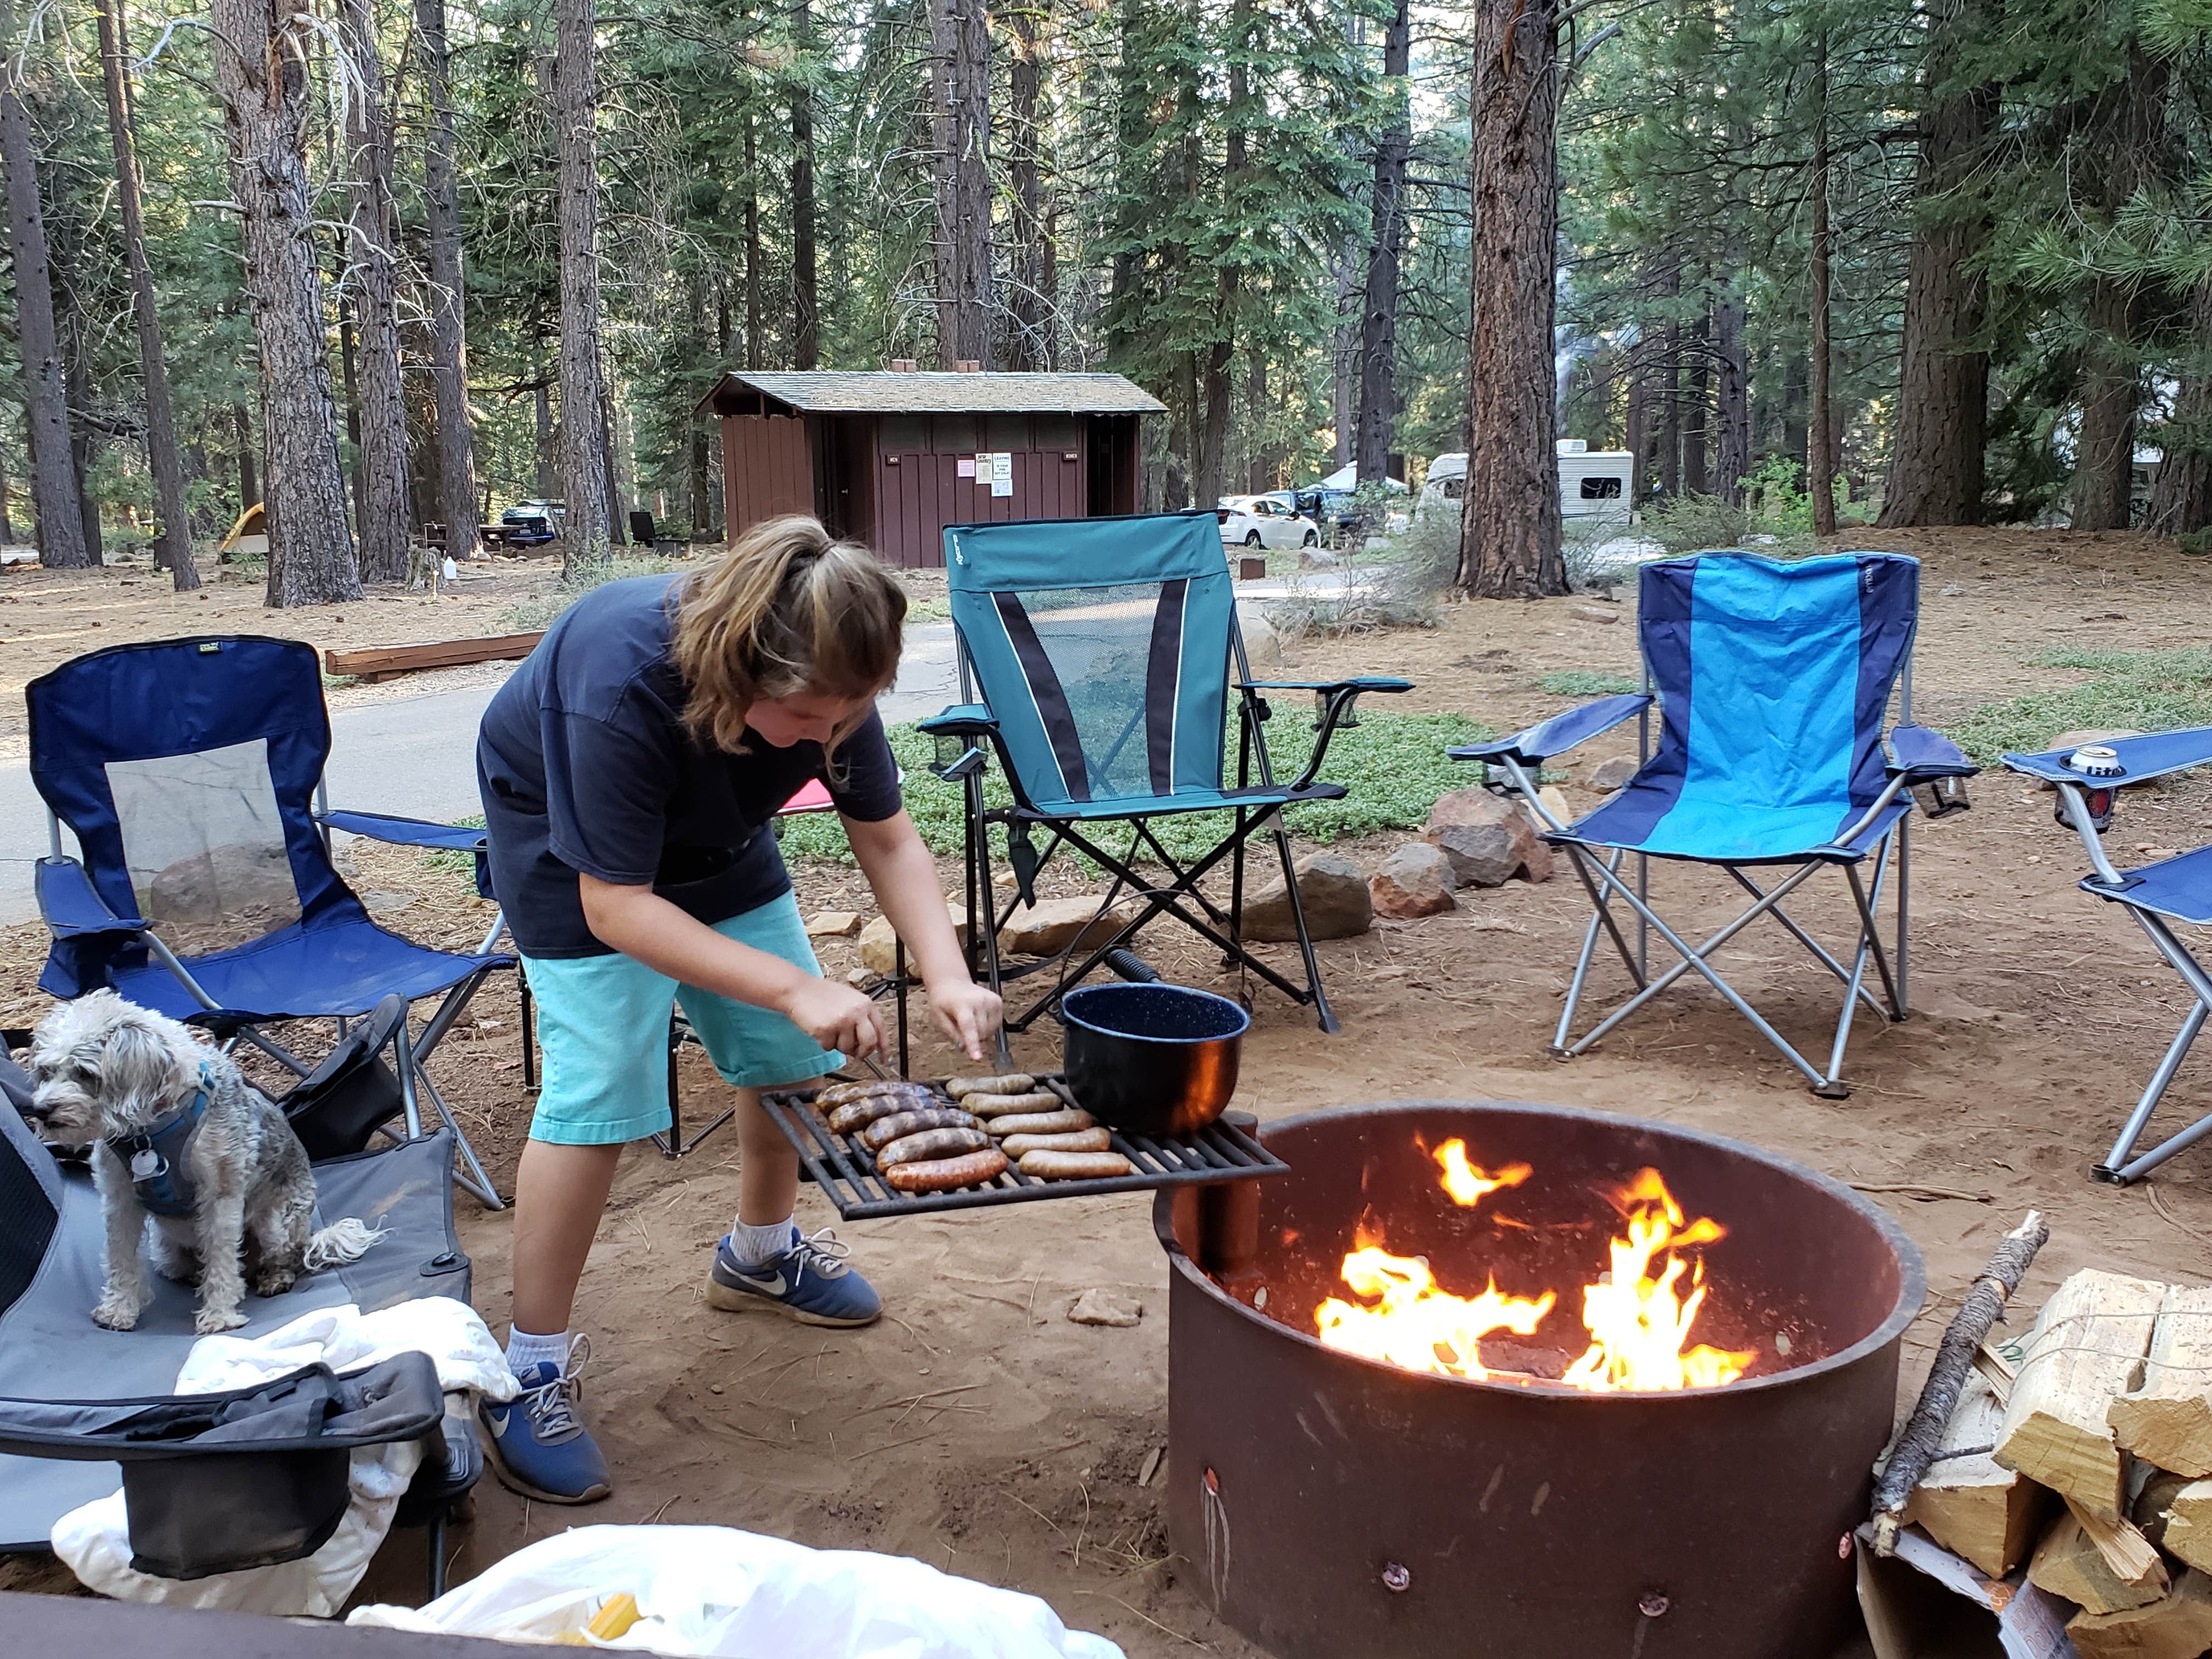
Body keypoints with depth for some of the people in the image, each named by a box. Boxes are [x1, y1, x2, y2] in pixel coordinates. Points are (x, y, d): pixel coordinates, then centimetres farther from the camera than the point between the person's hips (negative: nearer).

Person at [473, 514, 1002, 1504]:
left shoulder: (825, 688, -25)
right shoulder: (623, 686, -42)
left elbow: (886, 838, -14)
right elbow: (615, 906, -38)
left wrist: (947, 977, -30)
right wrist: (794, 987, -46)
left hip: (711, 834, 6)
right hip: (567, 842, -6)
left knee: (789, 1049, 6)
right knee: (601, 1083, -17)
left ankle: (760, 1253, 33)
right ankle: (533, 1370, -3)